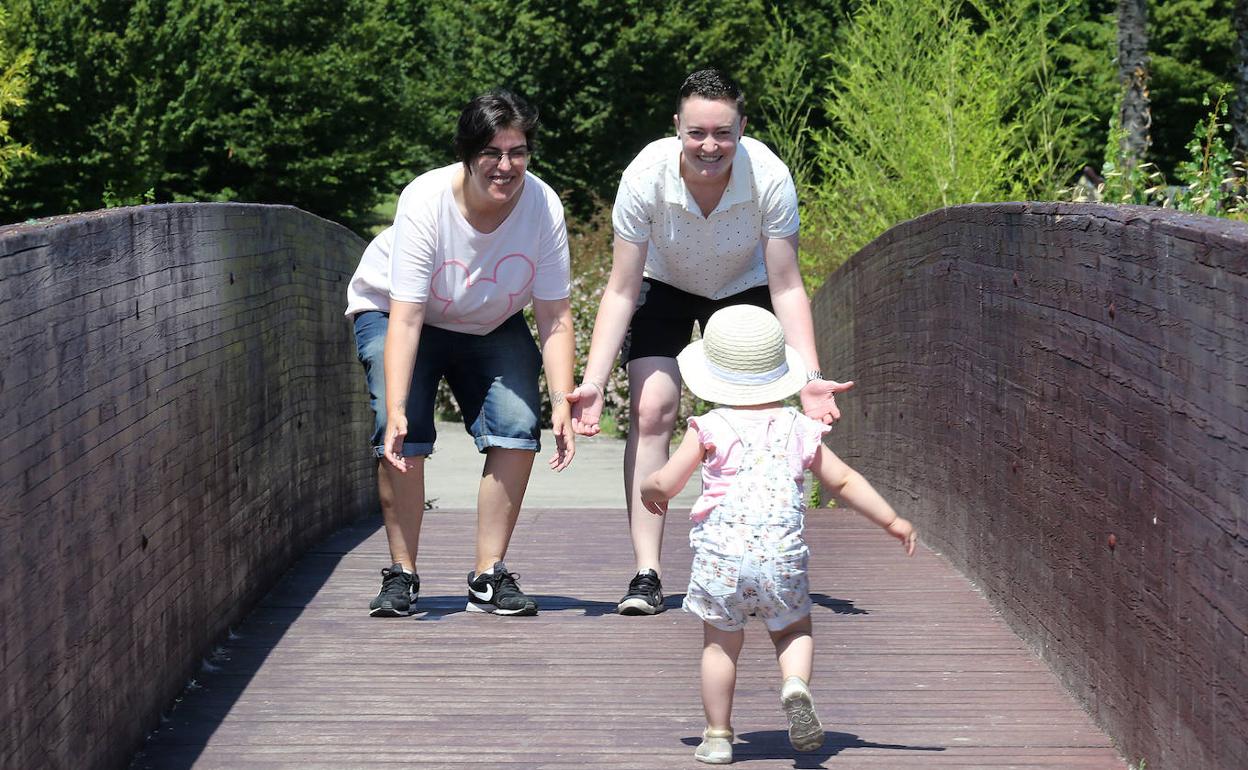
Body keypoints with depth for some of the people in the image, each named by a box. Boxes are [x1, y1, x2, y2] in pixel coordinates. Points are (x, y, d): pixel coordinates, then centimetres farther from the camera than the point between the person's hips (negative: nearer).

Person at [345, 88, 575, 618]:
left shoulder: (543, 206, -24)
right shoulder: (425, 202, -32)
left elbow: (556, 317, -18)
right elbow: (404, 320, -34)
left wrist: (562, 404, -27)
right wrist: (395, 411, -43)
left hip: (492, 327, 3)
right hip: (393, 313, -3)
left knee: (517, 428, -16)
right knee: (402, 436, -21)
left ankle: (489, 576, -6)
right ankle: (401, 575, -7)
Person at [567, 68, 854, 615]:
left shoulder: (769, 177, -32)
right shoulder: (646, 176, -32)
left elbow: (786, 288, -21)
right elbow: (621, 291, -24)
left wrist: (810, 376, -31)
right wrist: (592, 383, -32)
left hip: (743, 289, 0)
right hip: (664, 287, 0)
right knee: (650, 410, -18)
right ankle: (646, 573, -16)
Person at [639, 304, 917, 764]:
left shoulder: (710, 429, 1)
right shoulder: (799, 430, 9)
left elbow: (665, 484, 3)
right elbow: (844, 481, 12)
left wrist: (648, 489, 27)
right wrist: (892, 521, 21)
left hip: (720, 552, -2)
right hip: (783, 554, 2)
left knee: (720, 644, 11)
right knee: (793, 631, 19)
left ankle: (718, 735, 13)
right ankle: (796, 683, -11)